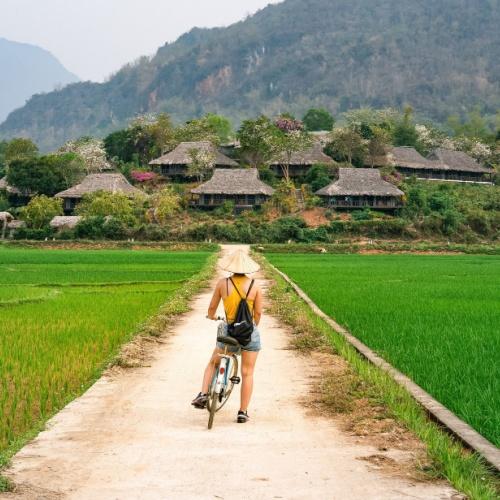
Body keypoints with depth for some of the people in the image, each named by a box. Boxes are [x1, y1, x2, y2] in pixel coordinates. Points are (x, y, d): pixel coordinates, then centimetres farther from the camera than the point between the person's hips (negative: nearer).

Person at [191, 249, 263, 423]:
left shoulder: (223, 283, -5)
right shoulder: (255, 285, -5)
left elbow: (212, 308, 6)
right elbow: (258, 313, 0)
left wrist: (211, 317, 29)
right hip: (250, 333, 0)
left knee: (213, 363, 24)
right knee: (247, 373, 9)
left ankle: (203, 394, 9)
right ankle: (243, 412, 11)